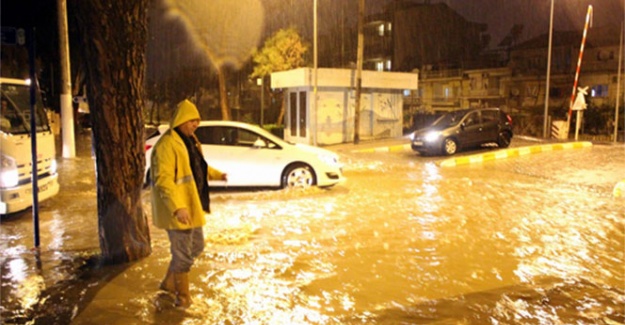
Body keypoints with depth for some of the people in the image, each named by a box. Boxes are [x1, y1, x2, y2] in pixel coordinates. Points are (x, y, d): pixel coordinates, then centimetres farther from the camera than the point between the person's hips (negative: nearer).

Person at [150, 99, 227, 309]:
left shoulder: (189, 140, 11)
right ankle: (183, 297, 21)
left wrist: (216, 174, 34)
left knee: (196, 246, 21)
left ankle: (169, 283, 37)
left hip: (193, 206, 10)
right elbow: (163, 180, -29)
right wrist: (177, 207, -37)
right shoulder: (167, 144, -20)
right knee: (183, 254, 2)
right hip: (178, 210, -10)